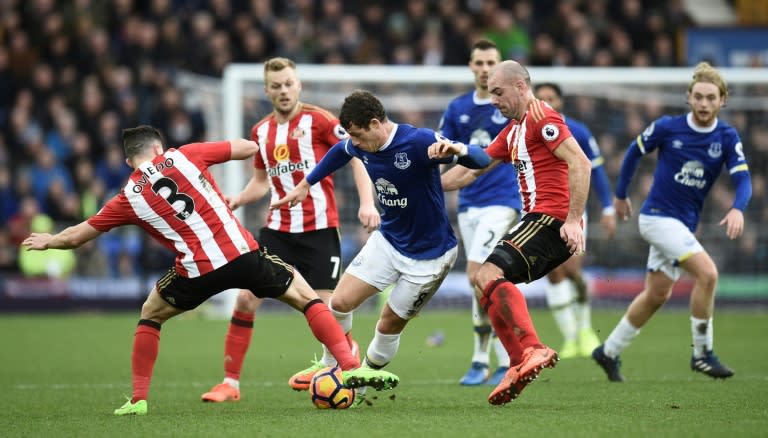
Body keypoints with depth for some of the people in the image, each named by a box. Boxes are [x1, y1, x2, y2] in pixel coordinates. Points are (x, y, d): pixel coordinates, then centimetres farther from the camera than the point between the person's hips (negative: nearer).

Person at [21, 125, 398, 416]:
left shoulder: (129, 198, 9)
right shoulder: (183, 156, 8)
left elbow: (77, 236, 18)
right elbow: (249, 148, 12)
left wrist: (49, 241, 38)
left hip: (198, 271, 0)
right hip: (243, 254, 0)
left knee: (151, 315, 27)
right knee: (306, 298, 15)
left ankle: (138, 399, 21)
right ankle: (351, 368, 0)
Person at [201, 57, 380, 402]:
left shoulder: (317, 120, -7)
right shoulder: (261, 131, 10)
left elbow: (356, 156, -7)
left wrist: (367, 202, -19)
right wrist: (236, 200, 3)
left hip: (319, 228, -4)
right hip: (278, 228, 4)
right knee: (246, 299, -5)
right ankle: (230, 383, 3)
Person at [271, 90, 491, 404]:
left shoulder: (418, 142, -28)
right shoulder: (359, 146, -7)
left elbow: (481, 159, -29)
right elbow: (340, 151, 19)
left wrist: (457, 149, -51)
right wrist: (305, 184, 24)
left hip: (429, 255, -6)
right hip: (388, 240, 6)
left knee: (390, 325, 3)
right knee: (340, 301, -5)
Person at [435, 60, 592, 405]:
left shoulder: (541, 118, -8)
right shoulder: (512, 131, 23)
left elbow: (580, 163, -18)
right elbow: (470, 170, 29)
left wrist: (574, 219, -23)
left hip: (549, 219, -10)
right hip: (538, 221, 10)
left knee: (489, 275, -23)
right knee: (485, 284, 9)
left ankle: (533, 349, -34)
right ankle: (519, 366, 1)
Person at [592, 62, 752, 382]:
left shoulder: (727, 138, -4)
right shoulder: (667, 127, -11)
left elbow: (742, 178, -13)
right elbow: (634, 152, 5)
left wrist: (737, 209, -34)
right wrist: (620, 195, 13)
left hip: (684, 224, 6)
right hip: (658, 215, -6)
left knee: (657, 295, 14)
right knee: (707, 274, -22)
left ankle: (609, 352, 30)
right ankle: (702, 353, -11)